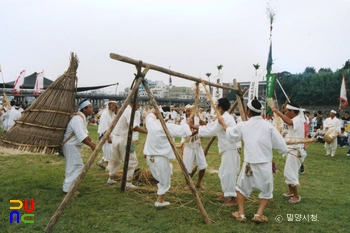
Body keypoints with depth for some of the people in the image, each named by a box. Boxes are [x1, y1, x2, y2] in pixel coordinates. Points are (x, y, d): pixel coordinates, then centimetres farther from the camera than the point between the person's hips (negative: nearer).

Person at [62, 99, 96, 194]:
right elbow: (82, 136, -31)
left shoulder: (83, 118, 11)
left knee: (72, 167, 17)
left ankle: (68, 187, 28)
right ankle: (68, 188, 0)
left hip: (75, 145, 11)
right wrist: (92, 146, -28)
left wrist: (91, 142, 7)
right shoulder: (78, 119, -23)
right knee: (78, 166, -8)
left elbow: (85, 133, 17)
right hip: (71, 145, -11)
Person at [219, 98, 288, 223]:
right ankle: (259, 214, 11)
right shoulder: (268, 126, -6)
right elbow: (283, 148, -4)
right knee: (267, 191, 21)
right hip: (265, 165, -1)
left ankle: (241, 213, 21)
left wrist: (223, 123, 39)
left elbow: (230, 133, 22)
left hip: (249, 164, 1)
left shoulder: (243, 125, 1)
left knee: (242, 187, 24)